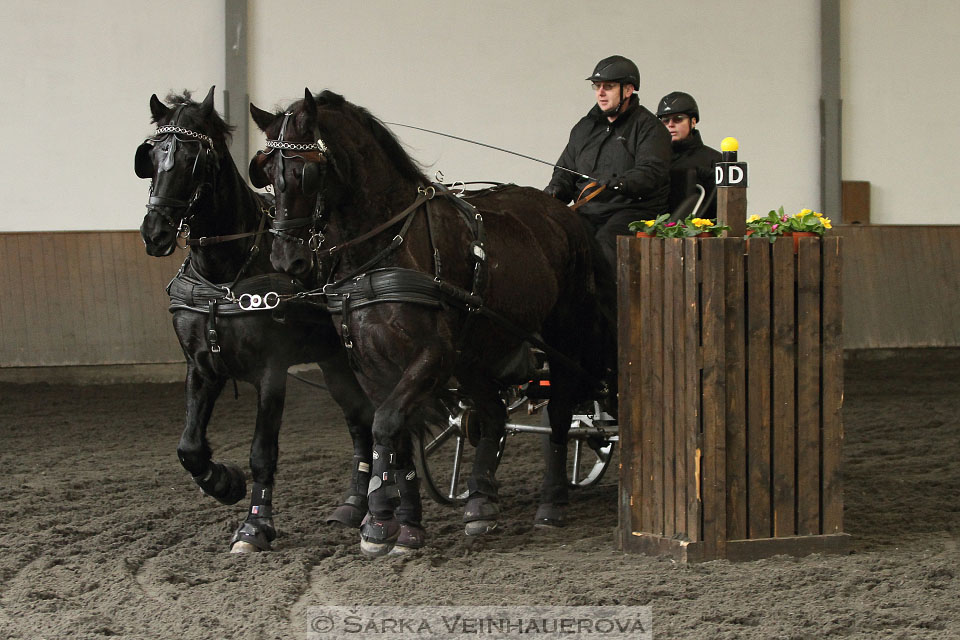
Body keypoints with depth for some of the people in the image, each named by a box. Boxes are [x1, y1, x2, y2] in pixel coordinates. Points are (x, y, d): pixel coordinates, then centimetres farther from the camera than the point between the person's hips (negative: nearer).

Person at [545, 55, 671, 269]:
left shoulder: (648, 126, 2)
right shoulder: (585, 127, 23)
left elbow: (651, 172, -13)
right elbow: (565, 169, 28)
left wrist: (616, 184, -29)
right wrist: (556, 189, 5)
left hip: (635, 208, -6)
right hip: (588, 212, 6)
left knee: (606, 240, -34)